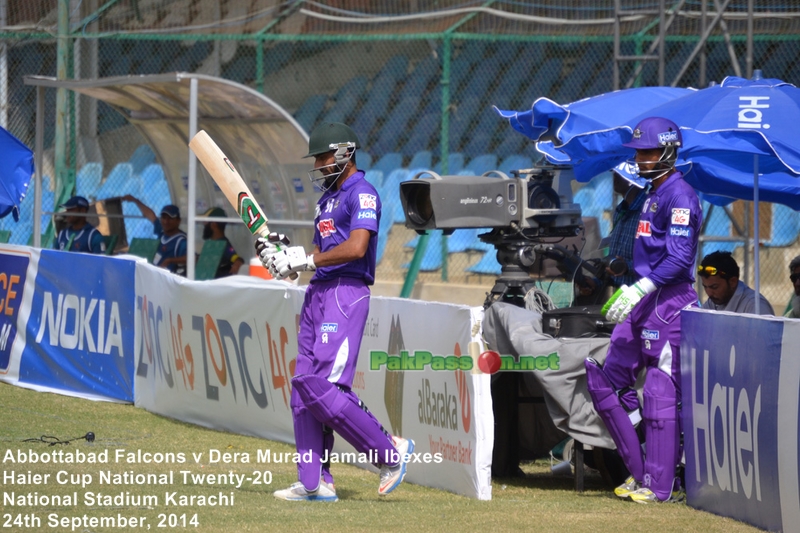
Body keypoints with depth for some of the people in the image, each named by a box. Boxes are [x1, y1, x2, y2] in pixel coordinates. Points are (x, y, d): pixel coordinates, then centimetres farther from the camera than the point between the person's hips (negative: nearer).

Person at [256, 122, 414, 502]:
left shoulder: (361, 194, -8)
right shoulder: (329, 197, 22)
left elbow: (355, 248, -21)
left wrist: (306, 260, -14)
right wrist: (283, 253, 5)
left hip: (346, 293, -10)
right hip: (318, 294, 10)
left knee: (324, 387, -18)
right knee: (304, 387, 5)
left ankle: (391, 451, -7)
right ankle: (315, 482, 8)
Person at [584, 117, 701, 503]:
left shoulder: (679, 196, -13)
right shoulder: (653, 193, 18)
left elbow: (679, 257, -21)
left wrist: (640, 289, -25)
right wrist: (628, 291, 23)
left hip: (670, 301, -10)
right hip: (643, 300, 10)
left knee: (660, 393, -8)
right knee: (608, 383, 10)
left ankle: (662, 485, -5)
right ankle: (641, 471, 14)